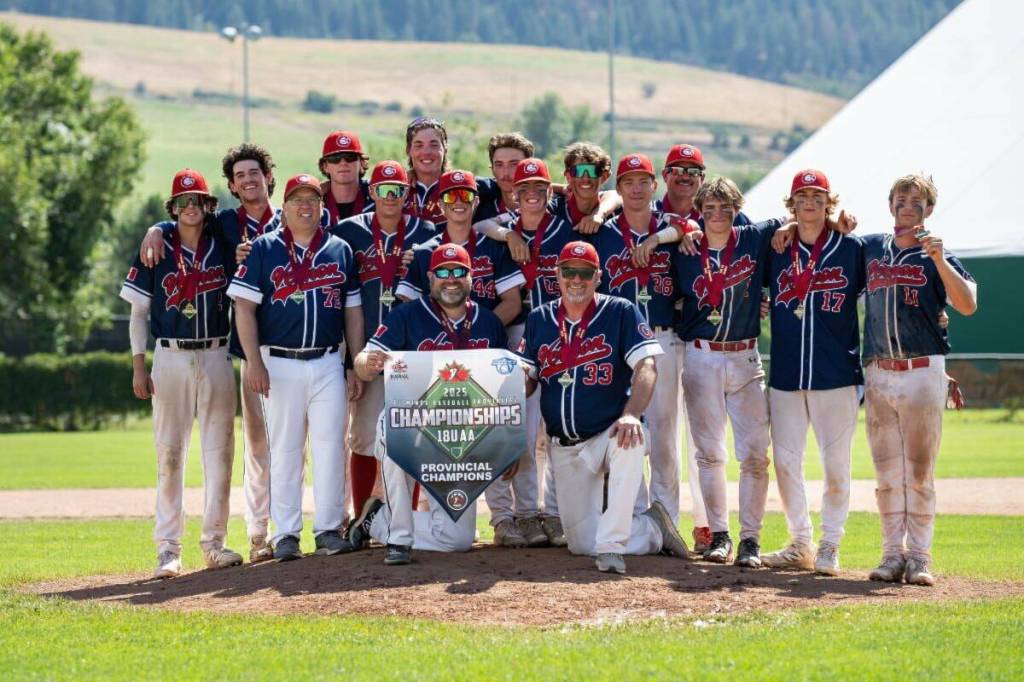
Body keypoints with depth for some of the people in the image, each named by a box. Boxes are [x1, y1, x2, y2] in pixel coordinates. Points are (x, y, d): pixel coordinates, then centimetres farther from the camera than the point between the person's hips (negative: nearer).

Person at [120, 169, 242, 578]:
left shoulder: (224, 249, 5)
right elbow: (139, 311, 3)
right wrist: (138, 367, -2)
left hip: (217, 358, 2)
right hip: (171, 359, -2)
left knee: (220, 451, 2)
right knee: (169, 453, -1)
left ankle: (214, 543, 9)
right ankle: (168, 548, 1)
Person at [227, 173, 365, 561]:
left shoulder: (340, 251, 10)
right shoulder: (264, 249, 2)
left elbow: (353, 312, 12)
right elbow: (245, 307, -2)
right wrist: (254, 362, -12)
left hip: (328, 365, 2)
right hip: (280, 365, -2)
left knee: (330, 446, -2)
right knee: (284, 449, 2)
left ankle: (329, 529, 3)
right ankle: (286, 534, 6)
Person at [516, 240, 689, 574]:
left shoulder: (621, 312, -5)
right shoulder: (539, 319, 7)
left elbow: (646, 366, -15)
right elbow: (527, 378, 8)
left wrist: (631, 415, -32)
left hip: (609, 432, -4)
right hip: (565, 450, 4)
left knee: (629, 443, -42)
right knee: (581, 543, -2)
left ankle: (612, 546, -35)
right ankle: (654, 531, 24)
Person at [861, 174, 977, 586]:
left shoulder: (936, 257, 0)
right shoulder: (871, 248, 11)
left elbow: (968, 305, -16)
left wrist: (939, 259, -24)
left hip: (923, 373, -4)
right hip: (878, 375, 4)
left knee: (919, 470, -3)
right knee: (886, 471, 5)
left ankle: (919, 556, 0)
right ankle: (893, 554, 9)